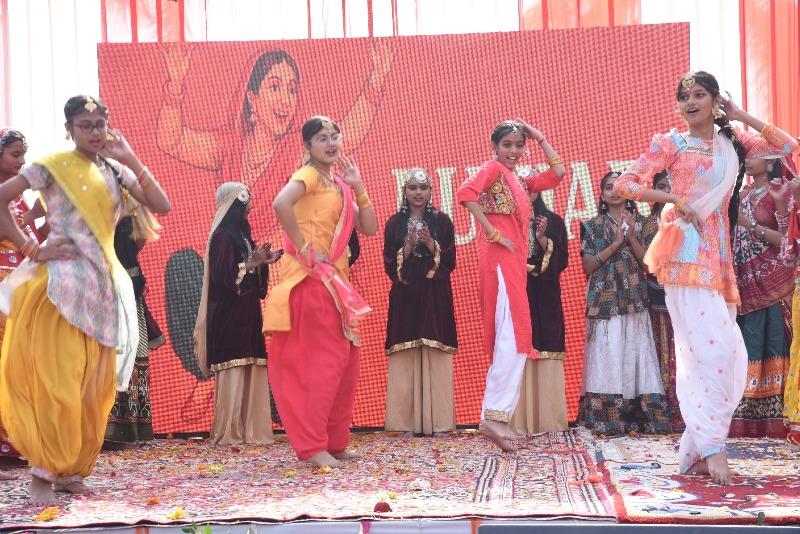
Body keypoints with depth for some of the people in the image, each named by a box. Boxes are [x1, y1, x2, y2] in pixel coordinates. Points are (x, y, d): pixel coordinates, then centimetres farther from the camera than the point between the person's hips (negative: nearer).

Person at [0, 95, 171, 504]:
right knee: (56, 380, -9)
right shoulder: (52, 165, -2)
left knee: (94, 385, 6)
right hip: (61, 282, -5)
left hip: (103, 284, 5)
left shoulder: (115, 169, 12)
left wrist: (131, 161, -5)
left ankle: (71, 471, 15)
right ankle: (43, 472, 0)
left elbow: (161, 206, 2)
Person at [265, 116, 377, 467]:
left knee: (346, 359, 10)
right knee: (324, 359, -9)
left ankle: (335, 441, 20)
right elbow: (281, 204, -29)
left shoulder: (339, 184, 17)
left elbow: (369, 228, 11)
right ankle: (312, 445, -3)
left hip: (335, 280, 9)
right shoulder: (309, 175, -8)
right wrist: (304, 249, -22)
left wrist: (358, 187, 2)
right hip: (311, 279, -9)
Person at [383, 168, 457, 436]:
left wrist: (431, 245, -13)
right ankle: (408, 421, 0)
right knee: (406, 359, -3)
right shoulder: (394, 223, 8)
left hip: (435, 298, 0)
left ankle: (436, 421, 1)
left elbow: (451, 261, 3)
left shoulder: (442, 221, 7)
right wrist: (408, 247, -13)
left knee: (435, 358, -4)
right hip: (405, 297, 0)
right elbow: (390, 265, 3)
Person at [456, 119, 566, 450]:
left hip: (515, 261, 9)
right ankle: (495, 414, -18)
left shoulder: (520, 180, 22)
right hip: (499, 258, -9)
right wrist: (491, 232, -19)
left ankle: (493, 415, 8)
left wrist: (540, 138, 22)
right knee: (513, 335, -16)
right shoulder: (493, 168, -2)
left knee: (509, 338, 7)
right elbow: (466, 192, -19)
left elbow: (557, 173, 25)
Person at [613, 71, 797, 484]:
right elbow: (623, 185, -3)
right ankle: (710, 447, -14)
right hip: (687, 253, -6)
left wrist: (740, 116, 9)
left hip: (720, 254, 6)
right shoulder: (670, 143, 2)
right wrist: (675, 200, -12)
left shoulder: (733, 141, 15)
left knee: (725, 352, 4)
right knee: (711, 346, -16)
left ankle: (696, 449, 11)